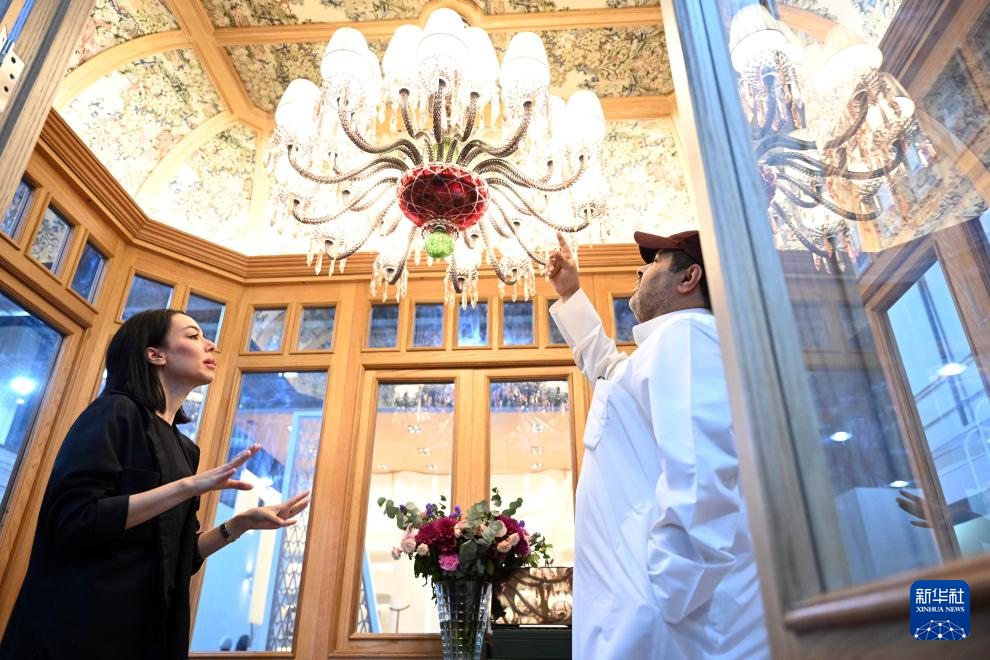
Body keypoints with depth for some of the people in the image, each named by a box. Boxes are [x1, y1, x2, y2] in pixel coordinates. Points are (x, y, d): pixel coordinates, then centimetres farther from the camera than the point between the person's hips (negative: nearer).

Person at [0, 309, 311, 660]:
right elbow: (74, 519, -21)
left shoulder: (183, 447, 12)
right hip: (78, 626, -8)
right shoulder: (116, 411, -9)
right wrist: (190, 485, -24)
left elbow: (178, 556, 13)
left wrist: (242, 523, -1)